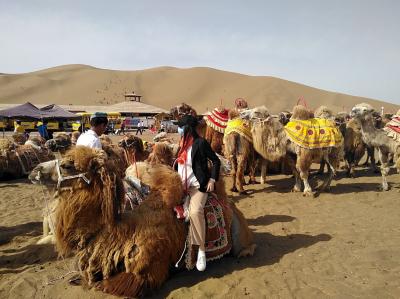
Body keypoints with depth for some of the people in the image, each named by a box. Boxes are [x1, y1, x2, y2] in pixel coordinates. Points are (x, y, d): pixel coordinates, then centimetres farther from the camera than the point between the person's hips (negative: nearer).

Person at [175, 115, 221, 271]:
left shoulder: (200, 142, -7)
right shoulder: (183, 144, 15)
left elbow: (216, 161, -4)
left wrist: (212, 180, -11)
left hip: (198, 185, -7)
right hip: (182, 185, 7)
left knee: (195, 211, -30)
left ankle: (201, 250, -17)